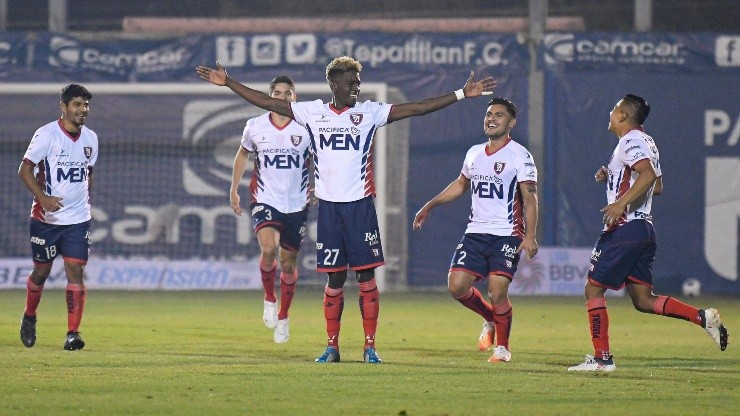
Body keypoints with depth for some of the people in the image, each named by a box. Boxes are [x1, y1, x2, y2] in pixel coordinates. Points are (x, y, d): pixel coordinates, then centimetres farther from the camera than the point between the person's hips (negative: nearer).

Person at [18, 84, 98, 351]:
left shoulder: (90, 138, 6)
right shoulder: (47, 135, -10)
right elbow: (25, 170, -10)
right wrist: (43, 198, -23)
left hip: (78, 219, 3)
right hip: (46, 218, -3)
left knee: (75, 271, -9)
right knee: (41, 272, 9)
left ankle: (73, 333, -11)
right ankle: (29, 318, 35)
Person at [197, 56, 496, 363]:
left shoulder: (369, 112, 3)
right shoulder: (313, 112, 6)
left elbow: (416, 108, -2)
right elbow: (268, 103, 9)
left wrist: (461, 94, -8)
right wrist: (228, 83, 7)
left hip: (360, 205, -1)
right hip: (328, 207, 1)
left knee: (366, 275, -2)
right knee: (334, 279, 5)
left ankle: (370, 346, 2)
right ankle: (332, 346, 12)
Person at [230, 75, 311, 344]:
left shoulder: (306, 128, -5)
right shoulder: (255, 127, -1)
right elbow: (242, 154, 17)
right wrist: (234, 189, 14)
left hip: (297, 204, 1)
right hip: (265, 201, -1)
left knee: (288, 261, 8)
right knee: (268, 248, -26)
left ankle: (283, 317, 27)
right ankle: (269, 299, 0)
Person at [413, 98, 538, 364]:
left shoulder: (519, 156, -5)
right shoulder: (474, 153, 13)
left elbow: (530, 199, -10)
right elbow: (461, 184, 31)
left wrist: (530, 236, -20)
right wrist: (430, 206, 28)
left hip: (507, 235, -6)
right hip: (475, 232, 6)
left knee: (497, 291, -15)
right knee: (457, 286, -7)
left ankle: (502, 345, 9)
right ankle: (490, 319, 22)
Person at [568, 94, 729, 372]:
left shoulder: (631, 141, -10)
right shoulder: (646, 142, 20)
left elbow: (649, 175, -26)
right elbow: (656, 186, 27)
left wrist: (621, 203, -32)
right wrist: (610, 178, 23)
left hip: (625, 228, -10)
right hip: (644, 228, 10)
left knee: (594, 289, -2)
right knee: (643, 300, 9)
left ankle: (602, 358, -3)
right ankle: (704, 318, -4)